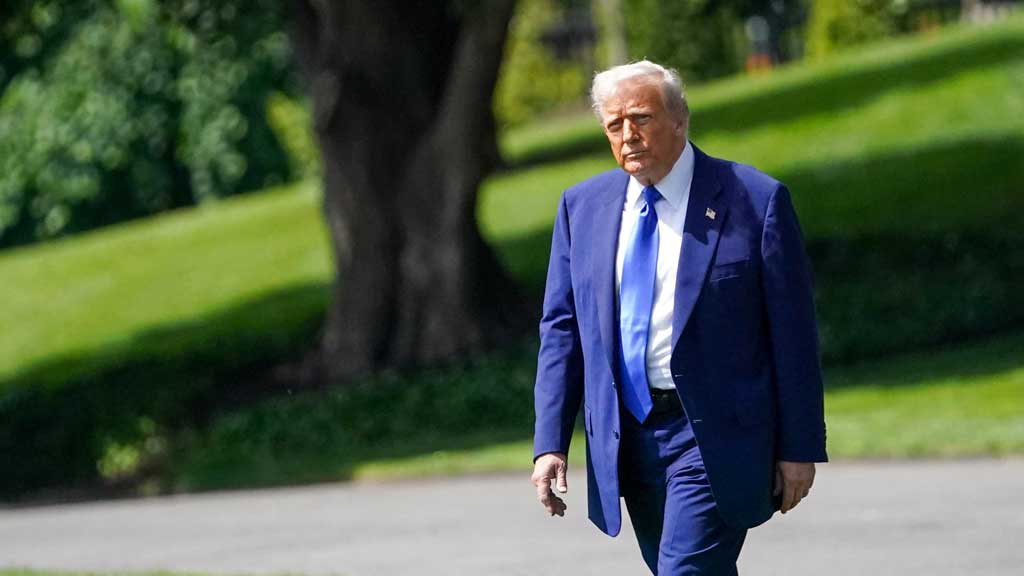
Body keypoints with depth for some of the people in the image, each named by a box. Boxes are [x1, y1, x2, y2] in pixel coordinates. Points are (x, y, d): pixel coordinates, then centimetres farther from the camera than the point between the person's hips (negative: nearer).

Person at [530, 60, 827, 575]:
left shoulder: (755, 200, -7)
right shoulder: (582, 206, 7)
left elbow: (792, 334, -5)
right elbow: (561, 329, 9)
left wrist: (799, 449, -6)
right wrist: (550, 443, 1)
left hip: (715, 435, -5)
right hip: (625, 435, 5)